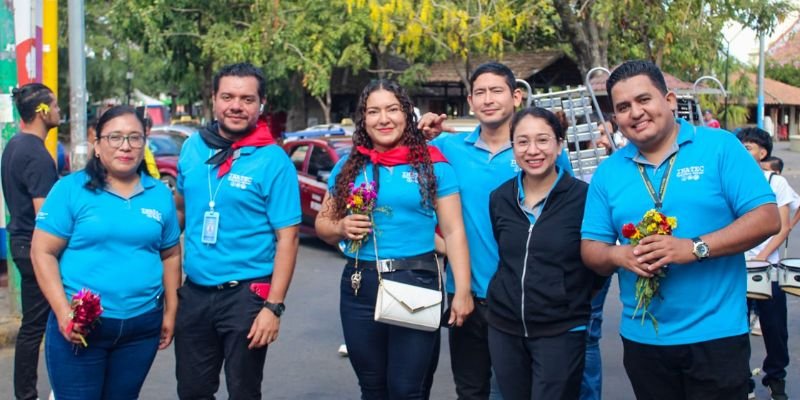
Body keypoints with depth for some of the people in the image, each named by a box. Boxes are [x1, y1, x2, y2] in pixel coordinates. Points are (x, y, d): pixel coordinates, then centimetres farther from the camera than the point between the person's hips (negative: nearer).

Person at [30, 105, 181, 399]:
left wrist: (170, 312, 10)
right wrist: (63, 311, -14)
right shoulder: (70, 189, -5)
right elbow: (43, 253, -6)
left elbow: (170, 256, 13)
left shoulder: (160, 194, 6)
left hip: (143, 325, 3)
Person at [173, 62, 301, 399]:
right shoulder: (193, 147, 4)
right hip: (194, 292, 5)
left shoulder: (273, 161, -12)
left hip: (245, 294, -5)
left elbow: (287, 238, -14)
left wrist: (273, 306, -19)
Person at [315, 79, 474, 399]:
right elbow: (322, 223, 16)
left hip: (417, 283, -3)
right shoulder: (348, 166, 9)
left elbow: (453, 231, -3)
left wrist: (462, 290, -10)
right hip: (359, 286, 4)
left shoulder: (433, 165, -1)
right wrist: (341, 228, -7)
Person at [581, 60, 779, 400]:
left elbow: (767, 219, -10)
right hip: (641, 339, 4)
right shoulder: (608, 172, 6)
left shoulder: (719, 147, -4)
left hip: (715, 335, -3)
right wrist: (618, 255, -17)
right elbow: (590, 248, 6)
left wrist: (695, 248, -21)